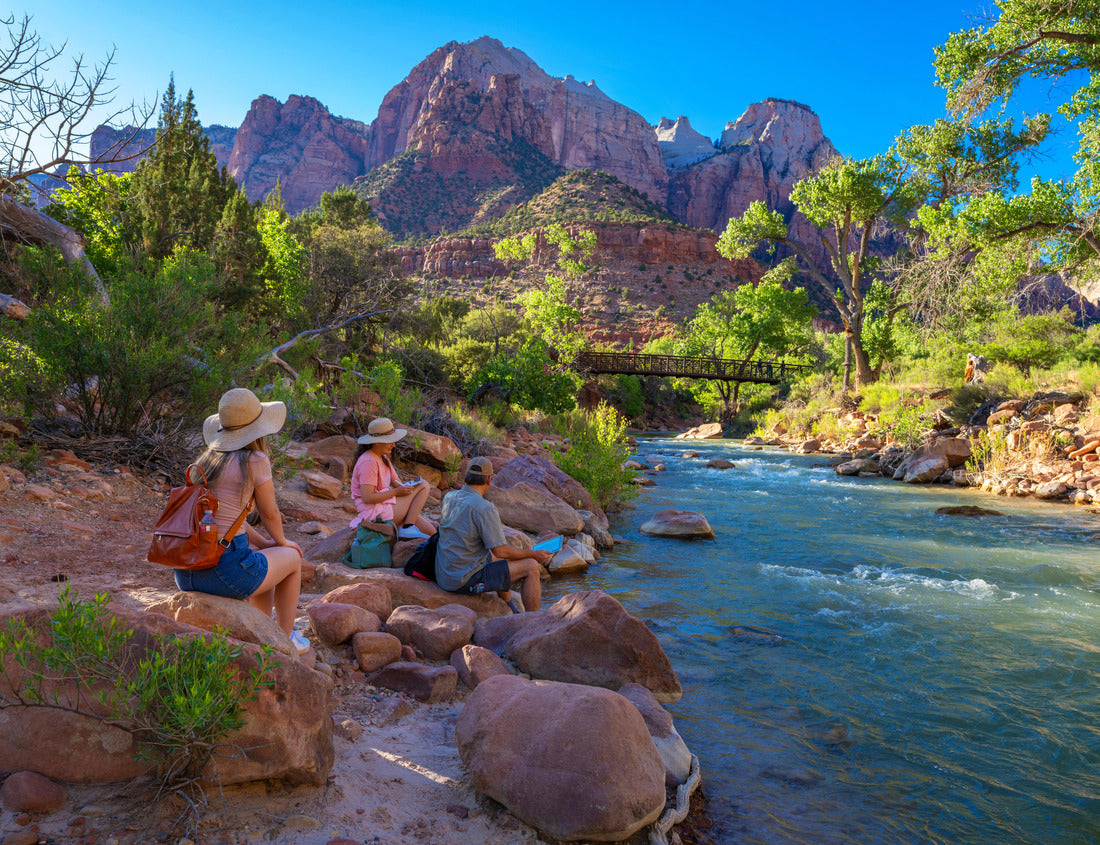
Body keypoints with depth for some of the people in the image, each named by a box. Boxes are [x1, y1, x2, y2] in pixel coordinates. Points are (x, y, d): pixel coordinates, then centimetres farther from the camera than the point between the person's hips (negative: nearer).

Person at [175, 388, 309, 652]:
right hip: (225, 569, -7)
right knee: (292, 558, 22)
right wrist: (281, 542, 23)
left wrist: (264, 543, 25)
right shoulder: (255, 460, -8)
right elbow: (269, 514, 3)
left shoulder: (208, 459, 13)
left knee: (263, 558, 34)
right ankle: (285, 639, 32)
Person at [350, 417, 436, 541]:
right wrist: (396, 491, -19)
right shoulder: (368, 462, -17)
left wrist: (406, 487, -9)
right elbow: (367, 498, -24)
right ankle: (408, 528, -14)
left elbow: (396, 482, 14)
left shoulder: (383, 457, 14)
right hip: (375, 512, -8)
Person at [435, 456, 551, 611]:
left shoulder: (449, 497, 2)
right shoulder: (485, 508, -22)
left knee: (496, 557, 32)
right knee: (531, 567, -4)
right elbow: (501, 552, -18)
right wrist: (534, 555, -5)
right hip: (466, 579, -9)